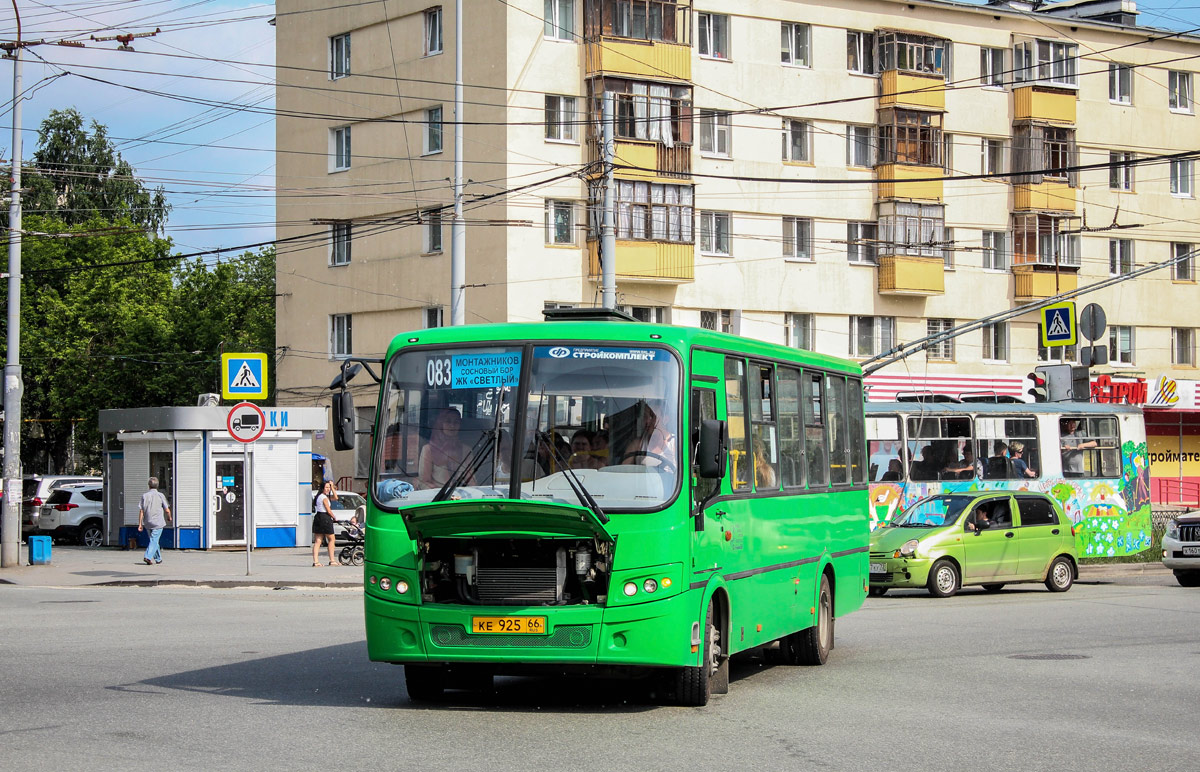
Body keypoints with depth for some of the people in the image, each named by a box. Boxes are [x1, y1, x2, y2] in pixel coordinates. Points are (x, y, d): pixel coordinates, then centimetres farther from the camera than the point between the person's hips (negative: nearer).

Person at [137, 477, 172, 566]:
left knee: (154, 540, 17)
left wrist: (140, 524, 2)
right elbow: (167, 510, -4)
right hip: (158, 522, -4)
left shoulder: (144, 495, 1)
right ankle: (148, 557, -23)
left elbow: (141, 511, -2)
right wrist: (169, 518, 17)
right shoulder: (160, 495, -5)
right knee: (154, 541, -5)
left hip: (148, 523, 4)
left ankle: (158, 559, 26)